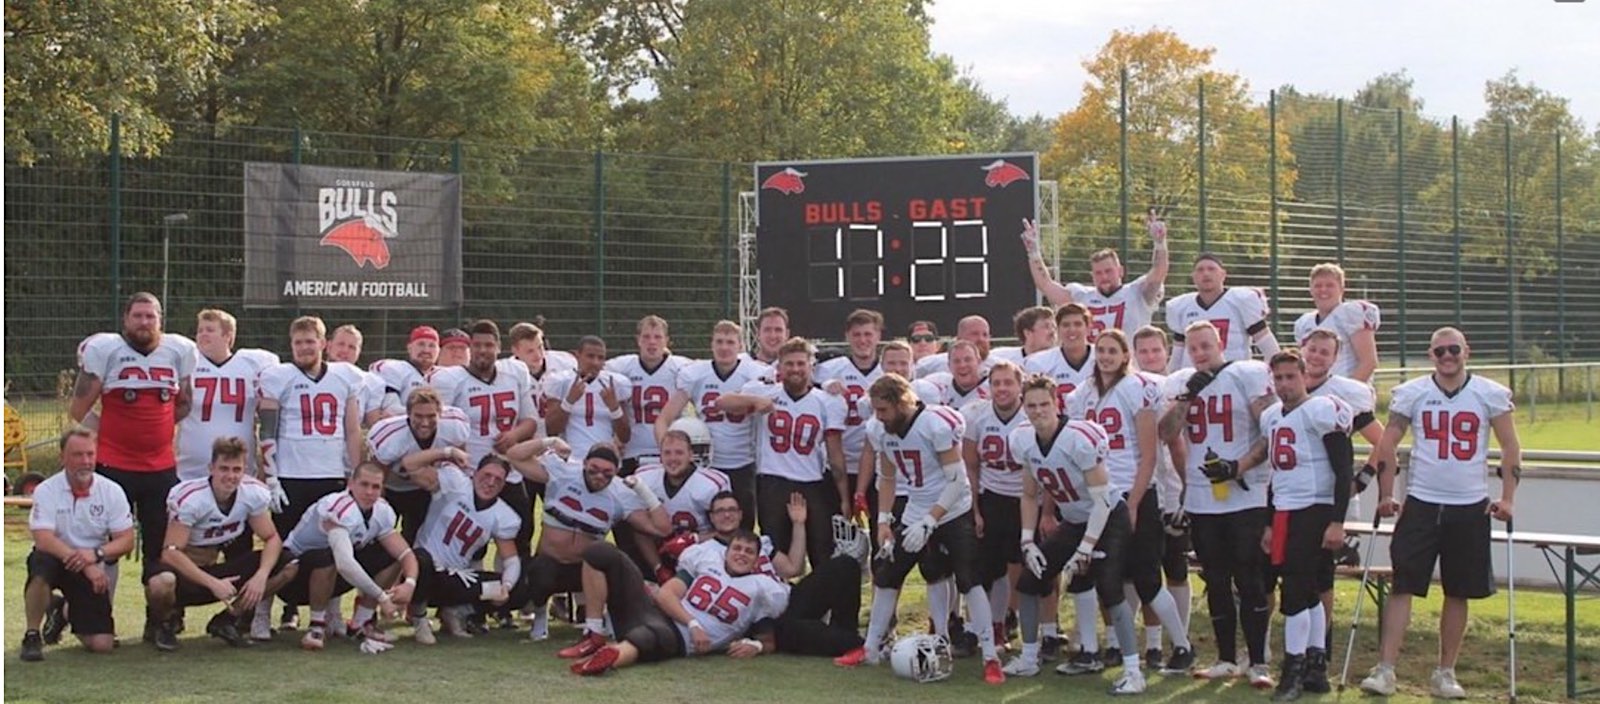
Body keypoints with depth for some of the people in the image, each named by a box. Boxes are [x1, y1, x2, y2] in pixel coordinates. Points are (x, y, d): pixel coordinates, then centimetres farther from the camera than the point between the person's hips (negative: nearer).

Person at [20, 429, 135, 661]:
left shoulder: (112, 491, -6)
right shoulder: (46, 490, -11)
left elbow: (127, 541, -7)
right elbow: (43, 539, -23)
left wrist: (96, 554, -28)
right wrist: (86, 567, -33)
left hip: (95, 570, 2)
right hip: (57, 561, -2)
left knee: (102, 644, -8)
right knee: (42, 562, -39)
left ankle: (65, 612, 27)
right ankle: (32, 636, -15)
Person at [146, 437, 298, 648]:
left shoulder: (254, 493, -10)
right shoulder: (189, 497, -25)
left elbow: (272, 538, -4)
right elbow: (171, 552, -28)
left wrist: (261, 576, -23)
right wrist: (213, 583, -35)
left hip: (216, 568, 5)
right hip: (184, 570, -5)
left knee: (287, 566, -13)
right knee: (161, 583, -42)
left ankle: (227, 620, 3)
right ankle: (165, 626, -3)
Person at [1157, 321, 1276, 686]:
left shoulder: (1250, 375, -4)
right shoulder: (1180, 383, 9)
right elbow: (1167, 434, -1)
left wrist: (1239, 467, -17)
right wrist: (1187, 395, -12)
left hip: (1247, 496, -4)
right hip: (1201, 500, 4)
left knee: (1250, 581, -4)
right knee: (1216, 582, 10)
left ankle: (1258, 663, 2)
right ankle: (1226, 659, 19)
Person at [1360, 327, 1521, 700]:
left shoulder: (1491, 395, 0)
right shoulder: (1411, 393, 0)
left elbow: (1511, 449, 6)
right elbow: (1386, 447, 5)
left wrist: (1506, 499, 0)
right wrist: (1385, 495, 0)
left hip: (1470, 508, 1)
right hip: (1421, 504, -1)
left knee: (1458, 594, 7)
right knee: (1402, 586, -7)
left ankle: (1446, 673, 19)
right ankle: (1385, 670, -7)